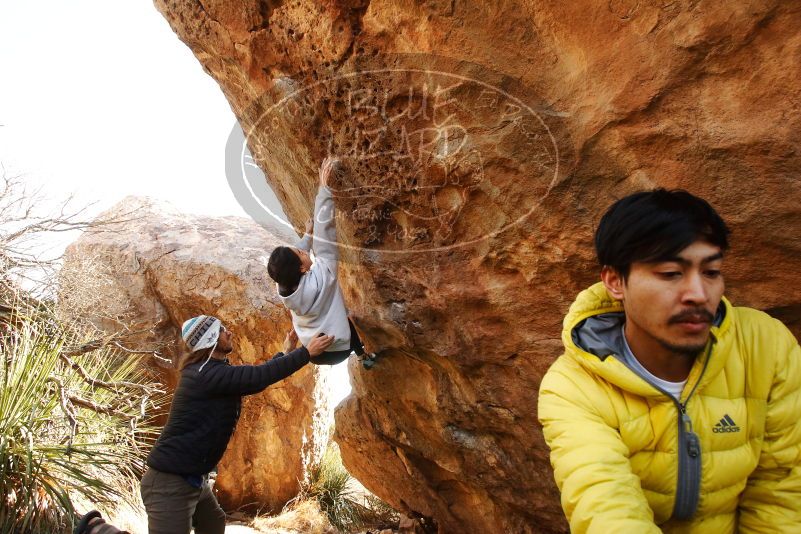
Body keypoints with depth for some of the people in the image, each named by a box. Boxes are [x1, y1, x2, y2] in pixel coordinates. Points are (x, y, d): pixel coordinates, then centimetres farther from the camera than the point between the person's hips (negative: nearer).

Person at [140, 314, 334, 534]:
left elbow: (254, 376, 22)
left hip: (193, 478, 11)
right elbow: (259, 377, -28)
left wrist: (286, 352, 24)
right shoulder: (206, 374, -23)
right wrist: (307, 352, -21)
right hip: (170, 482, -11)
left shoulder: (212, 371, 10)